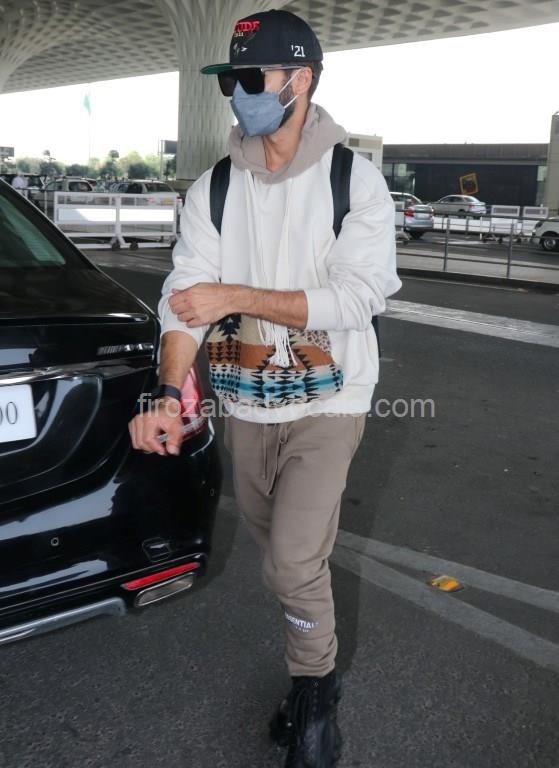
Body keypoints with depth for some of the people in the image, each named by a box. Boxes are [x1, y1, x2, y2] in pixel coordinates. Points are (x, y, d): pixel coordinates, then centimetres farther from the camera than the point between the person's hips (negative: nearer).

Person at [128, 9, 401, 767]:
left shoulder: (355, 180, -8)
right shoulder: (212, 190, 0)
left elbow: (358, 296, -19)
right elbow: (185, 294, -10)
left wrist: (235, 296, -23)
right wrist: (170, 392, -25)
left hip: (326, 404, -3)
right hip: (244, 405, 4)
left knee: (294, 563, -9)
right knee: (280, 553, 15)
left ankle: (315, 697, 20)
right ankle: (312, 669, 41)